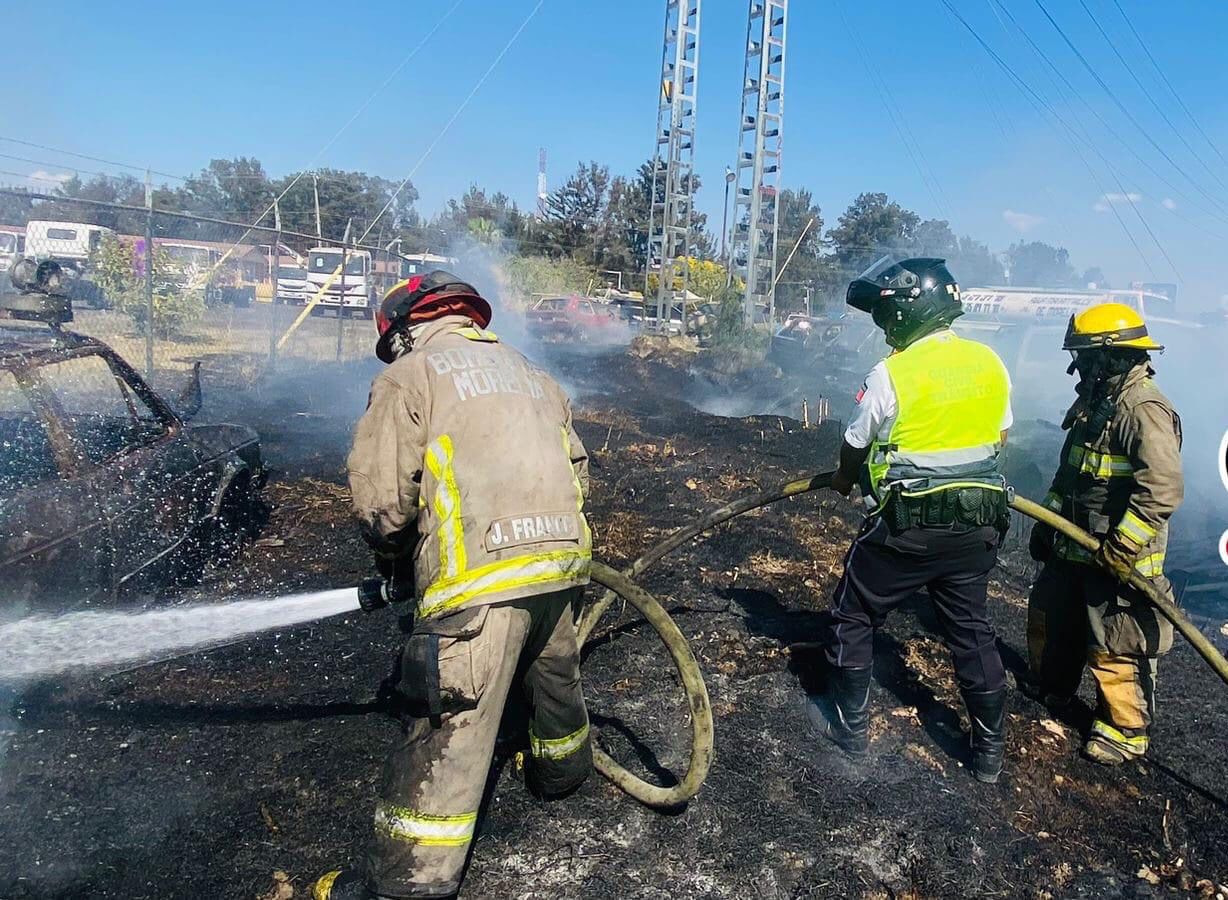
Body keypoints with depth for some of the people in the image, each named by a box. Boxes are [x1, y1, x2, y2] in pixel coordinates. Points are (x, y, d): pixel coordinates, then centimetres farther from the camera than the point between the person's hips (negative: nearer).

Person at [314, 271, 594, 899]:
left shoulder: (409, 376, 2)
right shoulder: (529, 373, 21)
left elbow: (380, 493, -6)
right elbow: (577, 470, 19)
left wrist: (395, 561, 12)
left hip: (481, 575, -7)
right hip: (561, 561, 7)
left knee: (451, 728, -1)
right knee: (554, 671, 29)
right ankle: (561, 769, 53)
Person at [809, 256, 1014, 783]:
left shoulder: (891, 374, -15)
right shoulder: (989, 363, 1)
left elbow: (855, 446, -2)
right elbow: (999, 437, 15)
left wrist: (844, 481, 19)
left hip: (905, 526, -6)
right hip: (976, 525, 6)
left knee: (853, 617, 13)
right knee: (971, 628, 19)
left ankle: (850, 726, 25)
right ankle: (989, 750, 29)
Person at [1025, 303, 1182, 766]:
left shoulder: (1144, 409, -20)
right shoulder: (1095, 402, 11)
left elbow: (1163, 489, -28)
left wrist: (1122, 547, -29)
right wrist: (1048, 521, 20)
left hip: (1117, 556, -10)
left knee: (1116, 645, 0)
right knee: (1049, 615, 21)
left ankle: (1126, 731, 17)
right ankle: (1051, 687, 42)